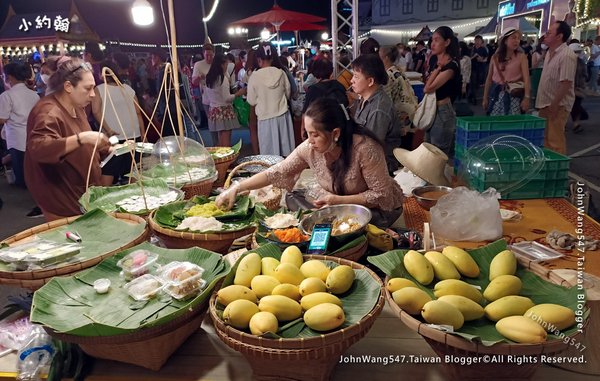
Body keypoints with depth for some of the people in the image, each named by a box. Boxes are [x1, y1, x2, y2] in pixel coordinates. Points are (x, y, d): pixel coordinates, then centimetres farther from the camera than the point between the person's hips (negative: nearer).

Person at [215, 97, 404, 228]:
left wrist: (339, 200, -29)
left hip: (376, 208, -4)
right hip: (332, 205, 5)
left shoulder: (364, 148, -30)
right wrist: (236, 188, -17)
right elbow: (276, 172, -10)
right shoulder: (310, 148, -17)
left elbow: (382, 195, -22)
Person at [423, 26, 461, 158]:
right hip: (432, 111, 9)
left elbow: (428, 88, -22)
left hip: (442, 112, -9)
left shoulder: (451, 65, -18)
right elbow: (427, 86, 9)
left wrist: (438, 68, -15)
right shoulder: (436, 61, 9)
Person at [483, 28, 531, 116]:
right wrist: (485, 98, 8)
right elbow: (489, 79, 11)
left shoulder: (521, 56, -2)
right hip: (497, 95, 2)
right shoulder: (495, 57, 6)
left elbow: (526, 78, -10)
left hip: (514, 96, -2)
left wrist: (527, 97, -22)